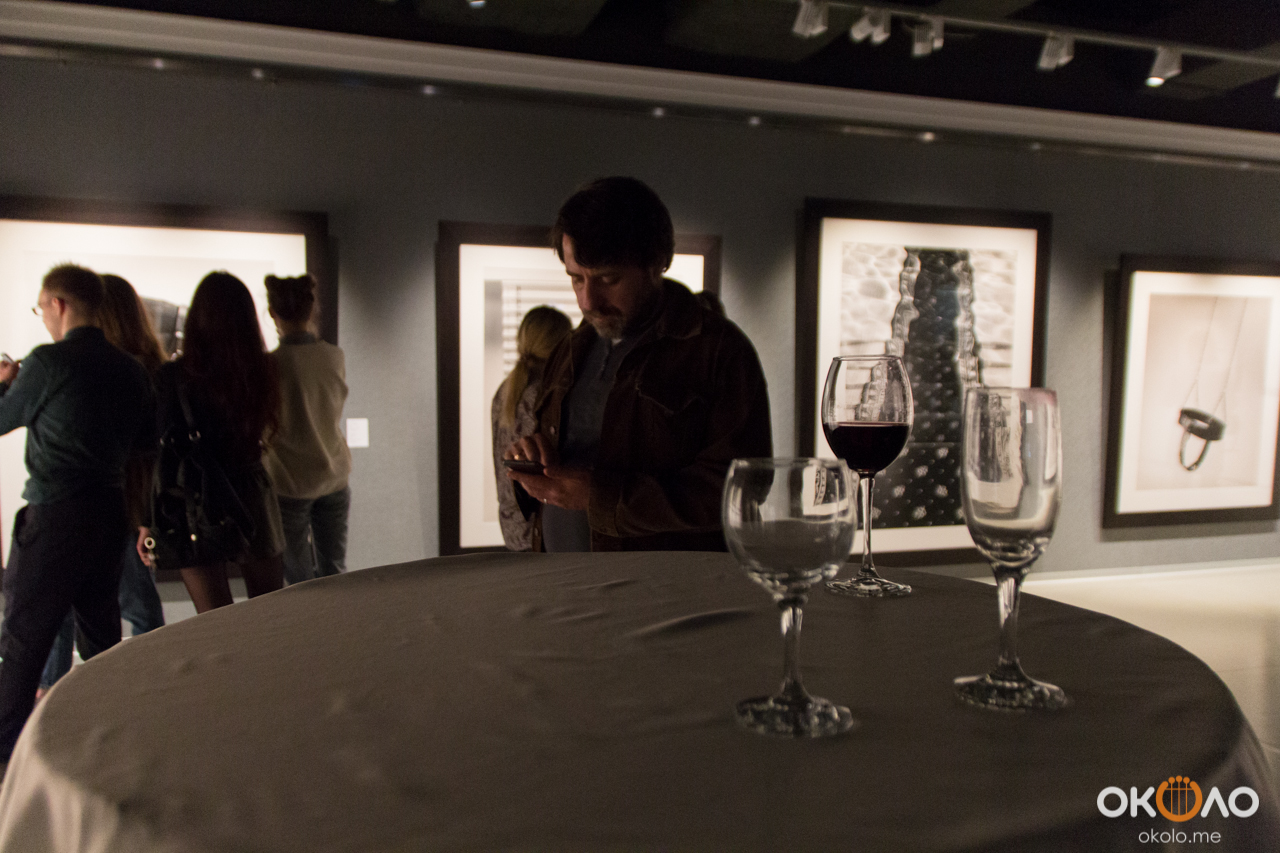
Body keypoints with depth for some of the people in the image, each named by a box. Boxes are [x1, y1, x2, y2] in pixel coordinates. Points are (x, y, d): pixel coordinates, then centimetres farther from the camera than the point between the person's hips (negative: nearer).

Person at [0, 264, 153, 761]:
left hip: (55, 517, -6)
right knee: (101, 633, 17)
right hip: (111, 510, 6)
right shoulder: (130, 369, 5)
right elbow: (146, 441, 13)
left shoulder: (48, 362, -13)